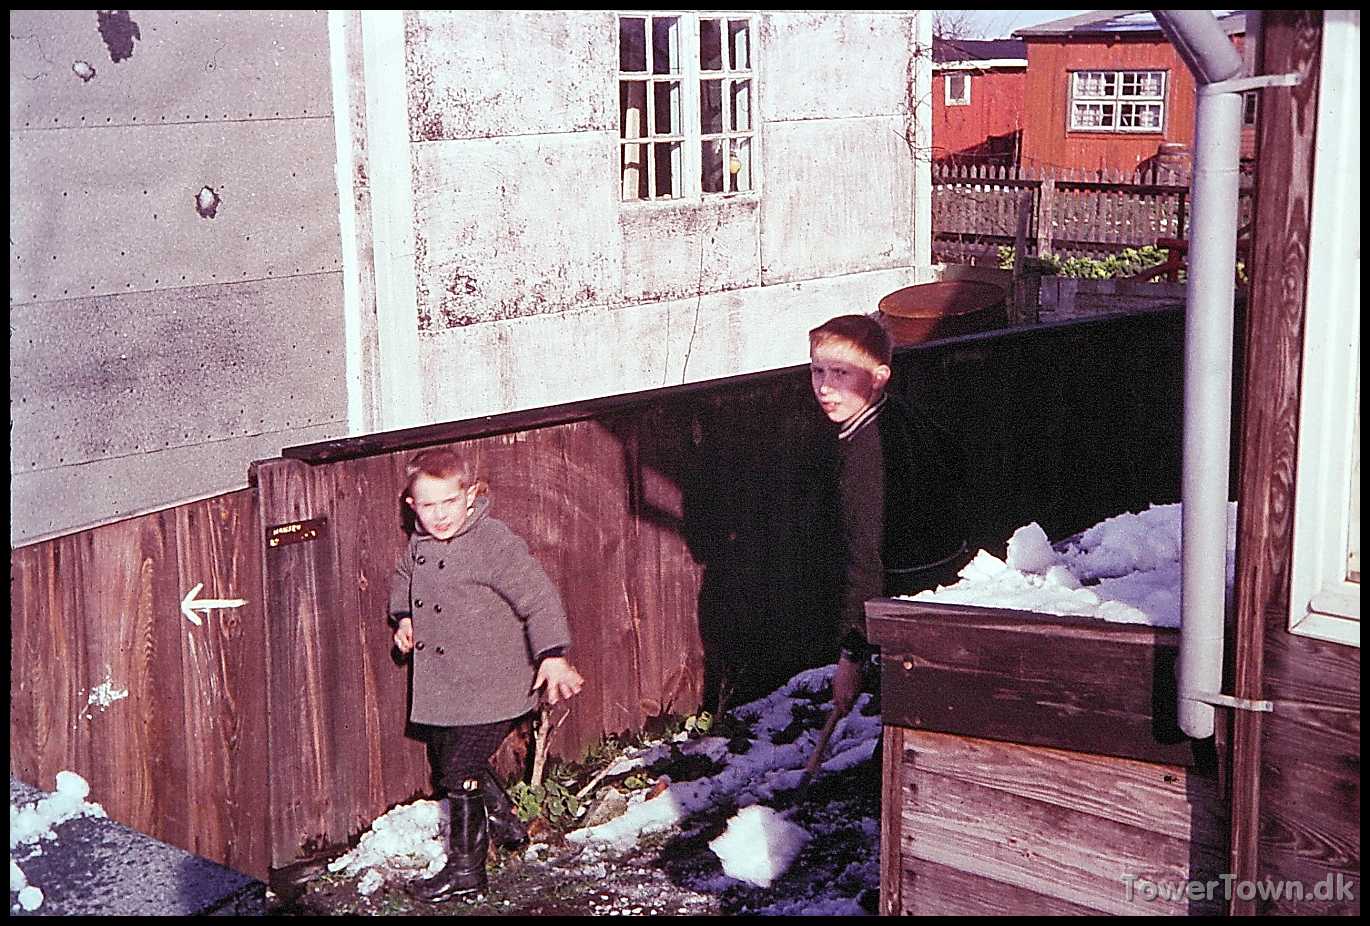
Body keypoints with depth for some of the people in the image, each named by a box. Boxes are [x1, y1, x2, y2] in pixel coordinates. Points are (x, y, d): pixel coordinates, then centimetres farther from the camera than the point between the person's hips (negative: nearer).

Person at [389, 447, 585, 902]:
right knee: (444, 762, 20)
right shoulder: (419, 544, 2)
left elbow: (538, 598, -23)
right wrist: (404, 618, 7)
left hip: (488, 688, -8)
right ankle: (503, 819, 42)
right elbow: (403, 579, 25)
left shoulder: (494, 542, -20)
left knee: (461, 771, -4)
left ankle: (465, 867, 12)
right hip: (441, 688, 8)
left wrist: (552, 655, -30)